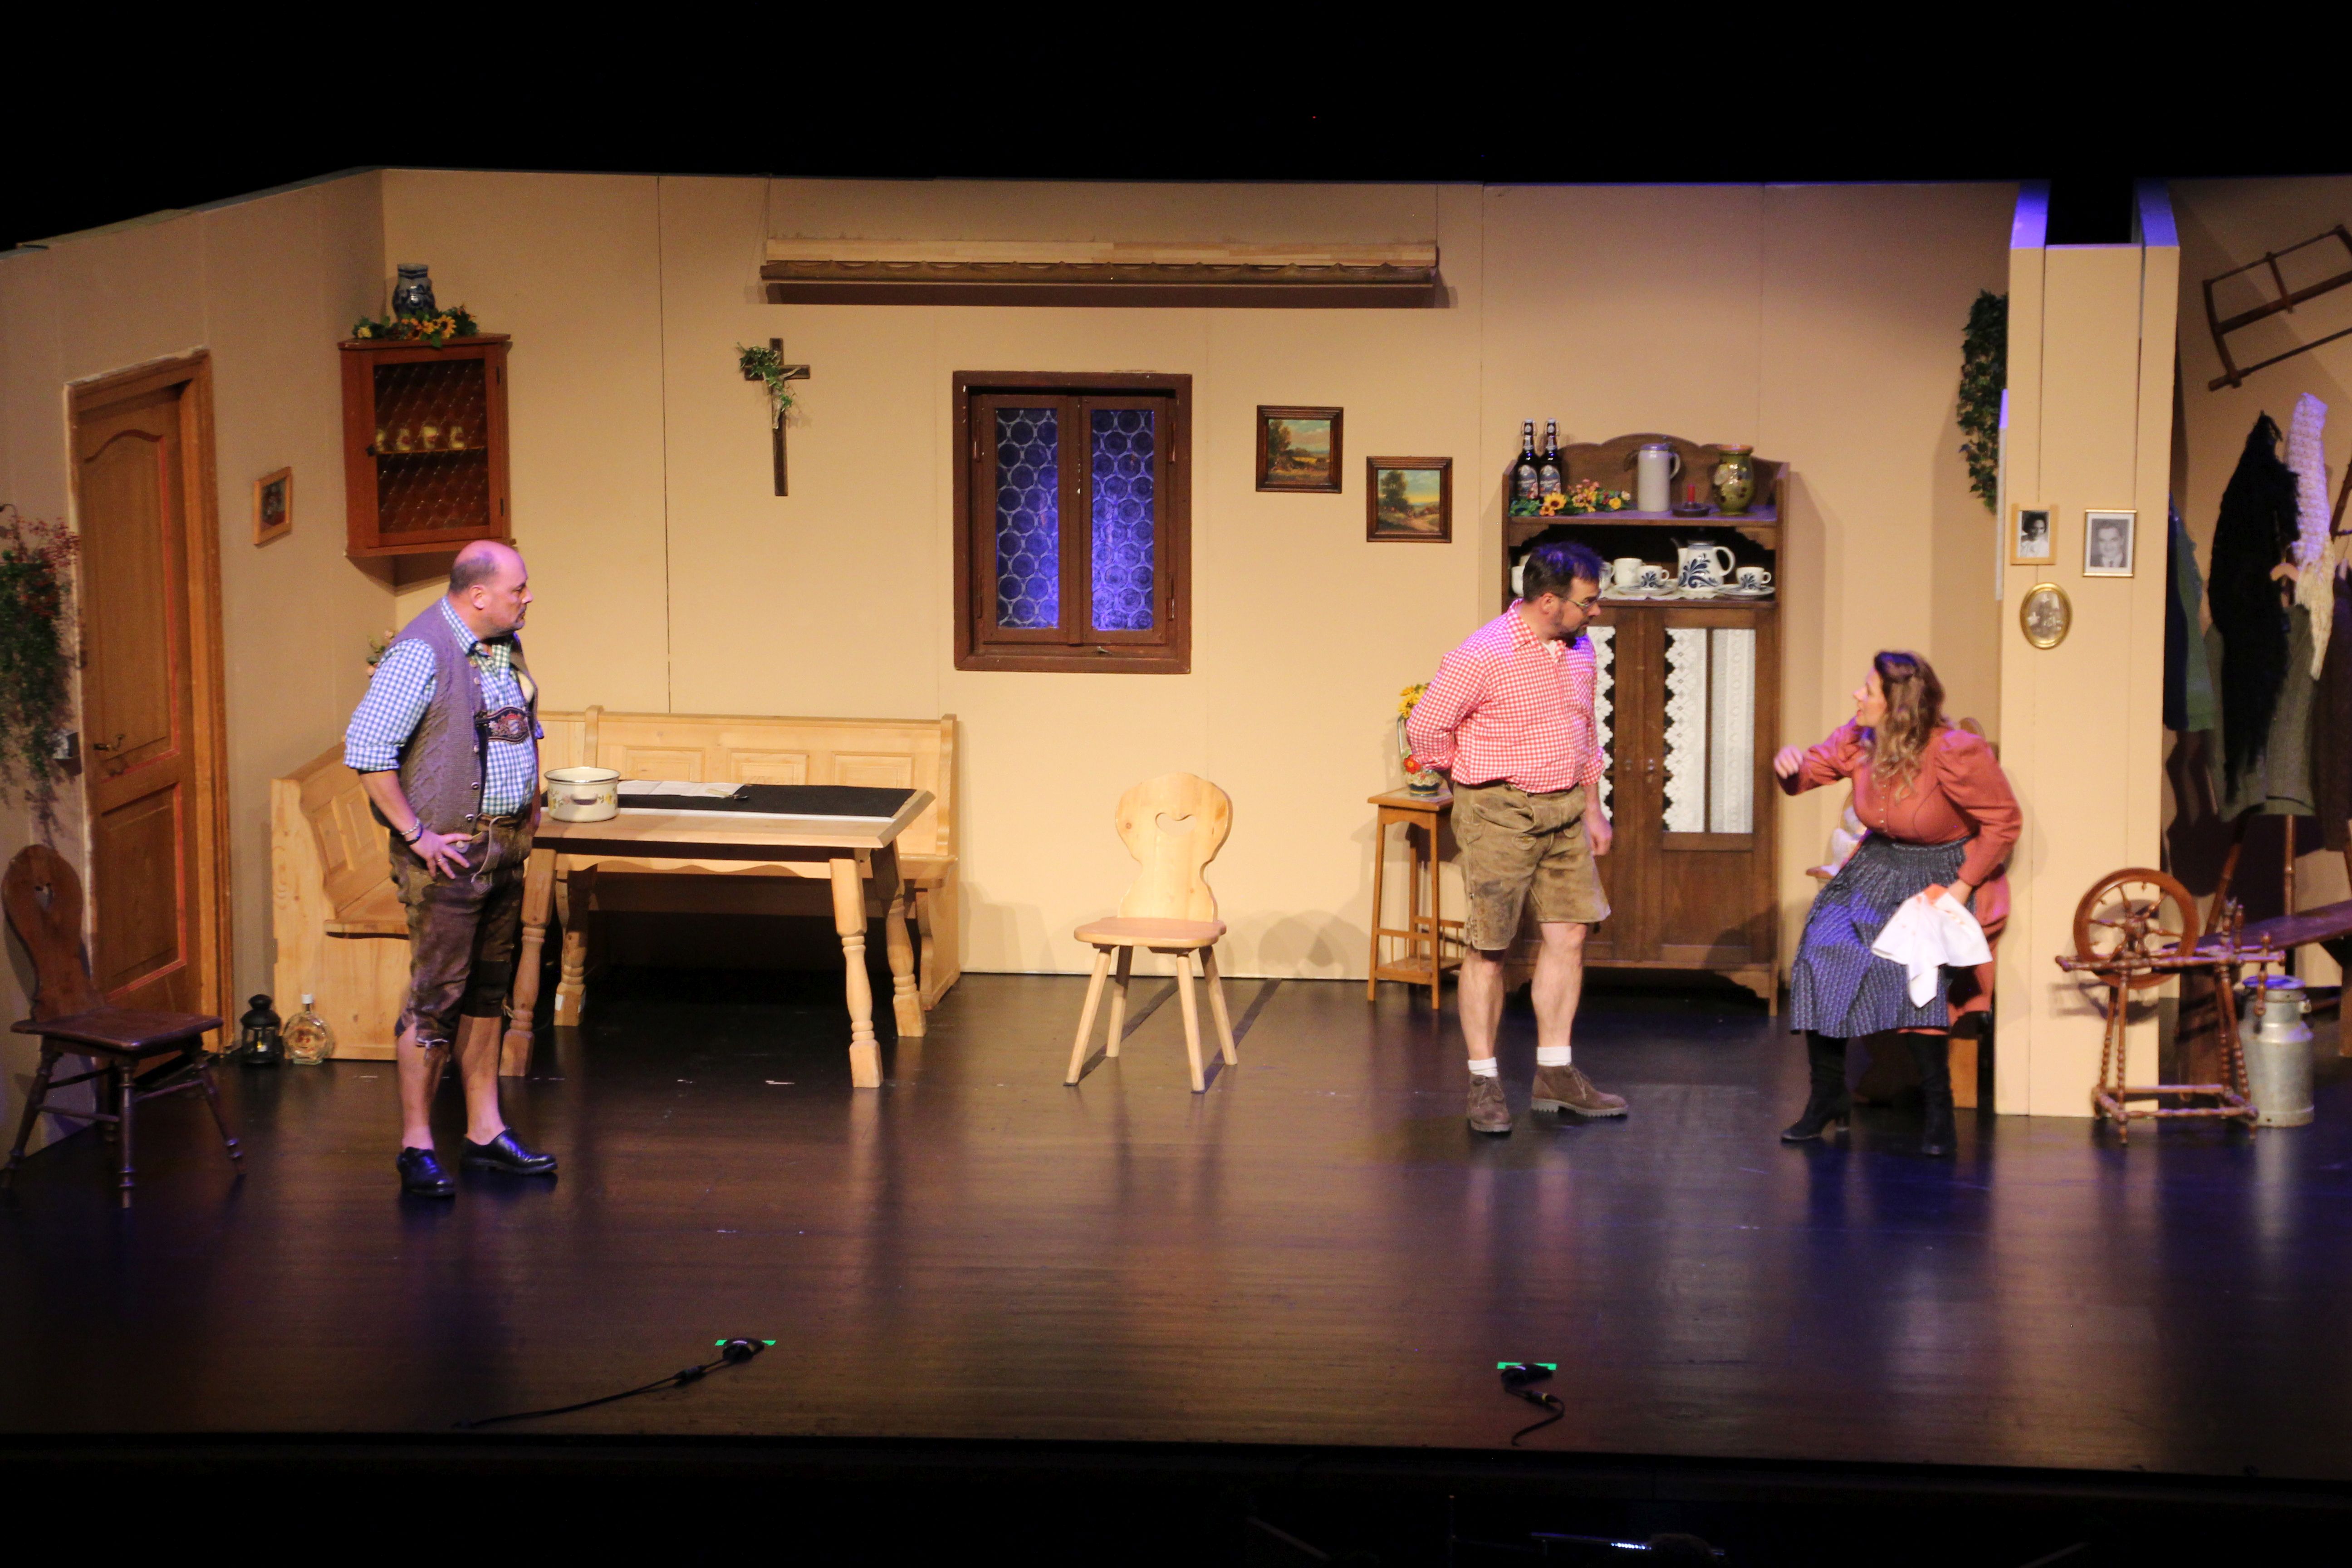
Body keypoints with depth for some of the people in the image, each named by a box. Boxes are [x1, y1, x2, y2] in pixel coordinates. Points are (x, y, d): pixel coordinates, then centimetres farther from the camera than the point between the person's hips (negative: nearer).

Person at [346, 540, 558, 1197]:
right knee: (437, 995, -6)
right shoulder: (422, 655, -17)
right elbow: (366, 750, -22)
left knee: (488, 990, 13)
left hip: (507, 843, 8)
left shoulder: (506, 647, 10)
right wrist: (417, 834, -19)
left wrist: (530, 801, 17)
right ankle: (417, 1146, 0)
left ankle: (486, 1131, 21)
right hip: (450, 850, -8)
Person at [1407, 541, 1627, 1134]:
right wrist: (1477, 781, 1)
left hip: (1565, 810, 7)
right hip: (1500, 816, -7)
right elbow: (1425, 728, -11)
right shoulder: (1482, 656, -17)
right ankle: (1484, 1081, 5)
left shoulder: (1579, 649, 7)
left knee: (1568, 934, 4)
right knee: (1488, 947, -2)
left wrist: (1592, 808, 18)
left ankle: (1554, 1074, 13)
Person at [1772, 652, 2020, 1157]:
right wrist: (1789, 765, -17)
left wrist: (1962, 887, -18)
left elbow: (2004, 822, -13)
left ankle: (1939, 1110, -16)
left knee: (1912, 967, -29)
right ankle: (1827, 1096, 0)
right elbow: (1811, 771, 9)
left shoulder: (1954, 753, -22)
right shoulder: (1860, 739, -5)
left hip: (1942, 873, -5)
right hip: (1878, 866, 6)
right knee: (1823, 951, -16)